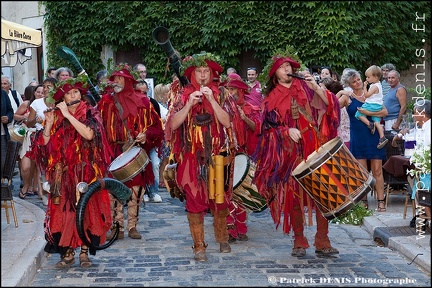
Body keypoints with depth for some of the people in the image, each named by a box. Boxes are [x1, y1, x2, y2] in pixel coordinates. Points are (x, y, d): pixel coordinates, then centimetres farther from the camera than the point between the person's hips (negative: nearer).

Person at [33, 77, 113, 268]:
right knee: (65, 210, -1)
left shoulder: (90, 114, 1)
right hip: (63, 173, 2)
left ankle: (84, 251, 5)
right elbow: (44, 143, 3)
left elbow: (89, 134, -20)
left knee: (85, 209, -3)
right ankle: (68, 252, 5)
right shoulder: (56, 116, 9)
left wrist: (67, 115, -17)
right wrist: (49, 123, -11)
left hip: (85, 172, -2)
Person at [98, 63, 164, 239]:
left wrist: (145, 134, -11)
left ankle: (132, 226, 12)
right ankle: (118, 227, 4)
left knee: (135, 191, 2)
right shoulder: (106, 101, 8)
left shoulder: (141, 101, 7)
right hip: (114, 152, 0)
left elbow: (155, 124, 7)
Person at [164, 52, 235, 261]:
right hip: (192, 156, -1)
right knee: (195, 200, -3)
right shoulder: (183, 95, 5)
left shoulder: (220, 94, 6)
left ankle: (222, 238, 25)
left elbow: (227, 122, -8)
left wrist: (211, 100, -15)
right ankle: (199, 246, 3)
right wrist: (189, 104, -15)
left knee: (220, 198, 6)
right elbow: (173, 124, -4)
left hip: (217, 155, 1)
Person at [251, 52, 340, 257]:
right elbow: (269, 128, 5)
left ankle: (322, 242, 2)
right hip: (290, 153, 0)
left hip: (316, 149, 0)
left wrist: (316, 88, -13)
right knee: (294, 196, -1)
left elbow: (330, 105, 0)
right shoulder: (271, 99, 9)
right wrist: (287, 131, -12)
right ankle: (299, 242, 10)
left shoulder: (305, 88, 10)